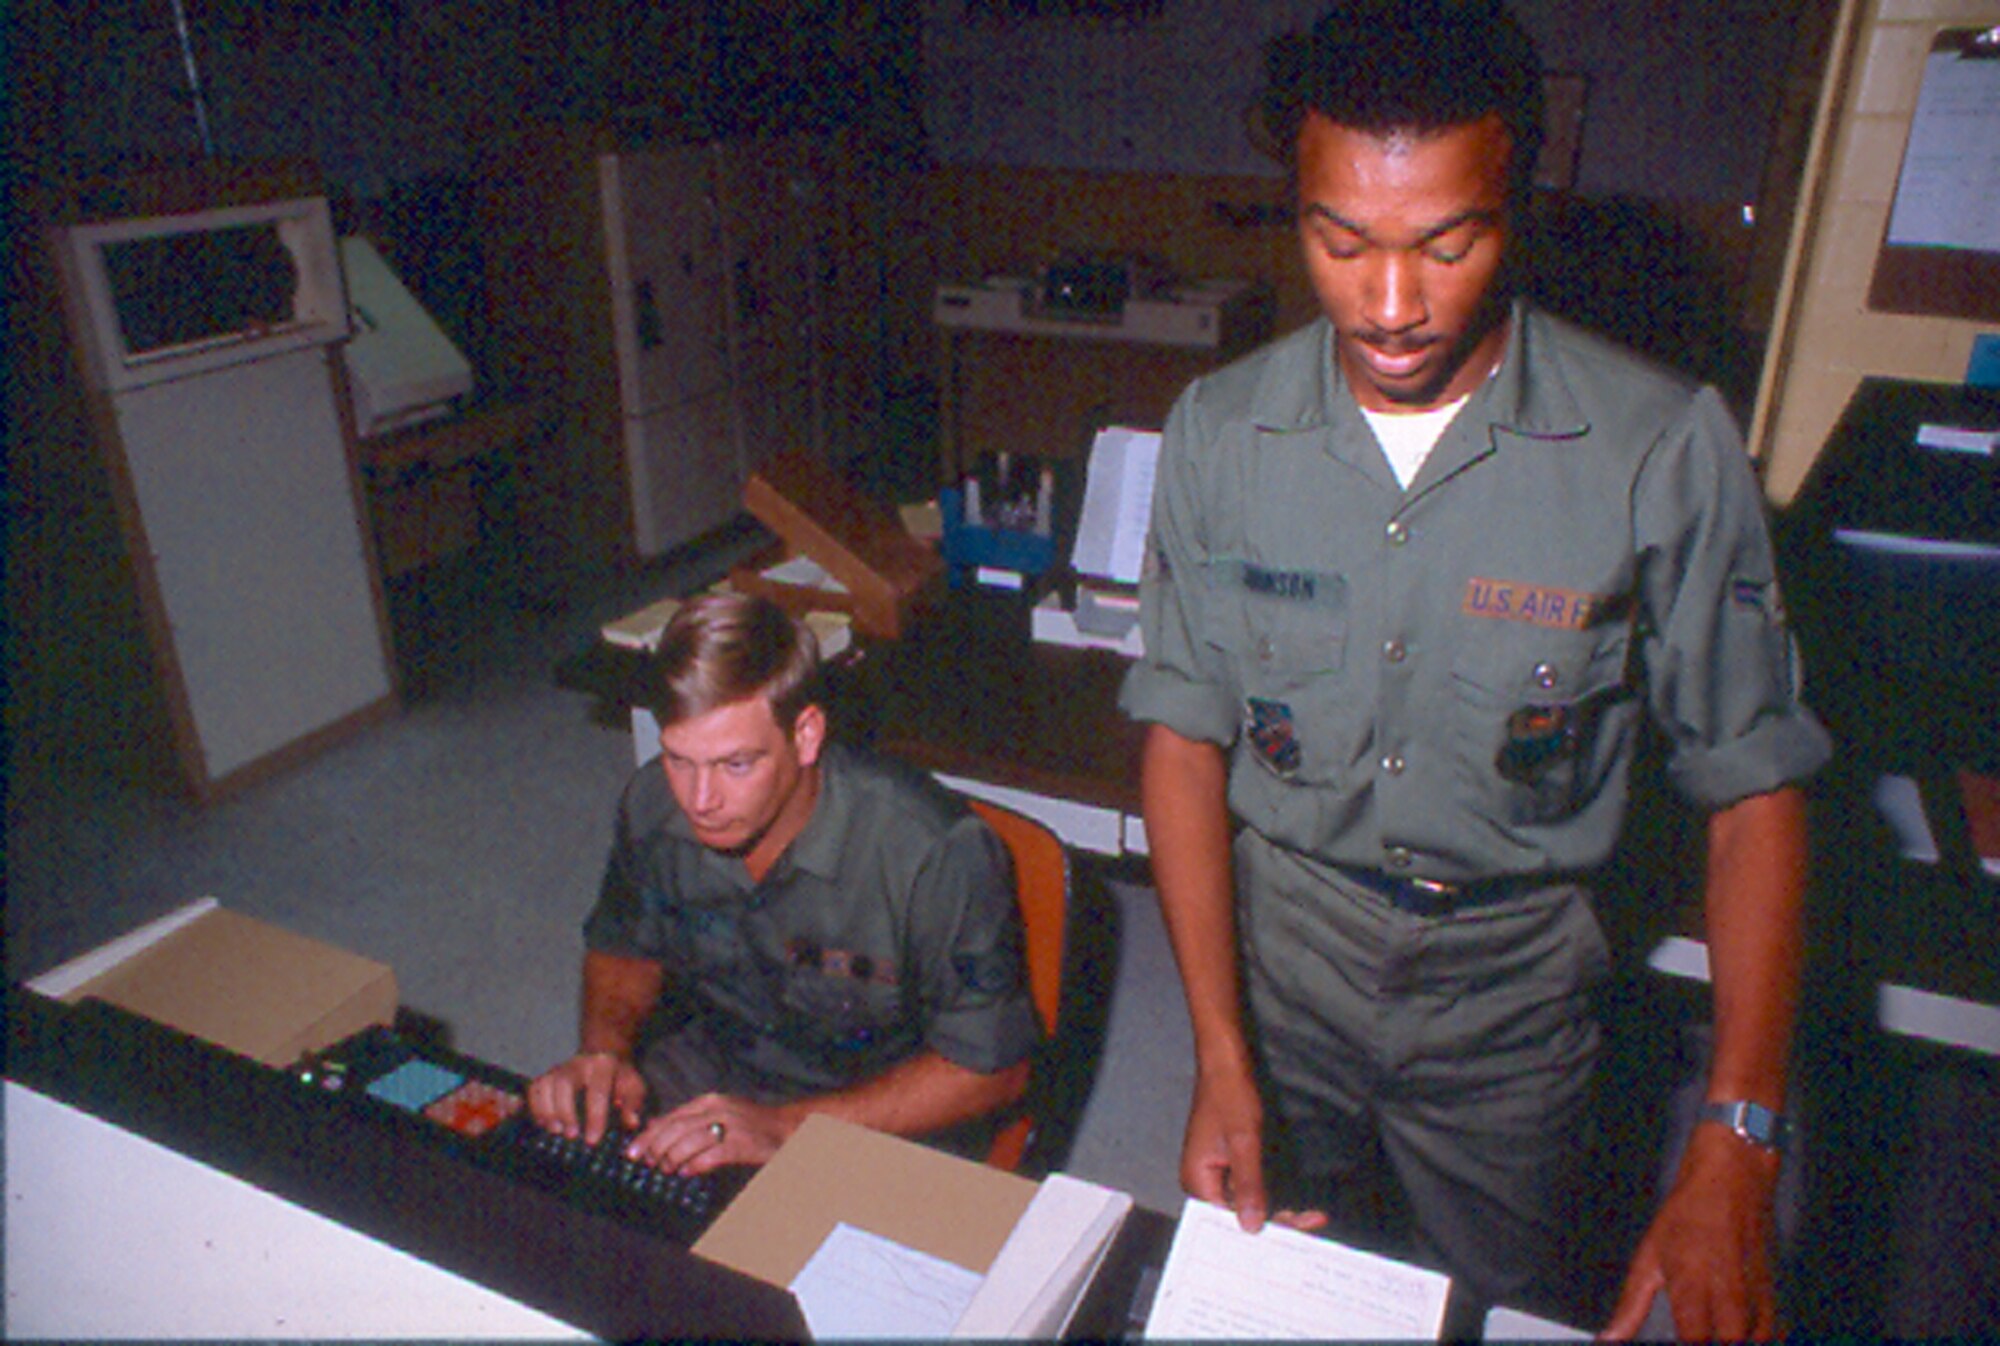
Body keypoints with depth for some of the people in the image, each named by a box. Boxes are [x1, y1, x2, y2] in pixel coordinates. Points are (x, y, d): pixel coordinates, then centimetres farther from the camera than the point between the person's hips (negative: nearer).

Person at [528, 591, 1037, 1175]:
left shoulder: (937, 853, -30)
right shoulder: (654, 804, -12)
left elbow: (991, 1067, -20)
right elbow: (624, 947, 10)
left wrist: (787, 1126, -27)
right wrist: (605, 1049, -12)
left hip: (889, 1123, -4)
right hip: (709, 1064, 5)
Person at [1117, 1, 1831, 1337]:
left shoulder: (1664, 449, -18)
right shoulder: (1220, 430, -12)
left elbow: (1754, 788, -12)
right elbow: (1184, 733, -7)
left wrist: (1734, 1154, -18)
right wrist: (1221, 1057, -12)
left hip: (1509, 985, -1)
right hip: (1278, 939, 2)